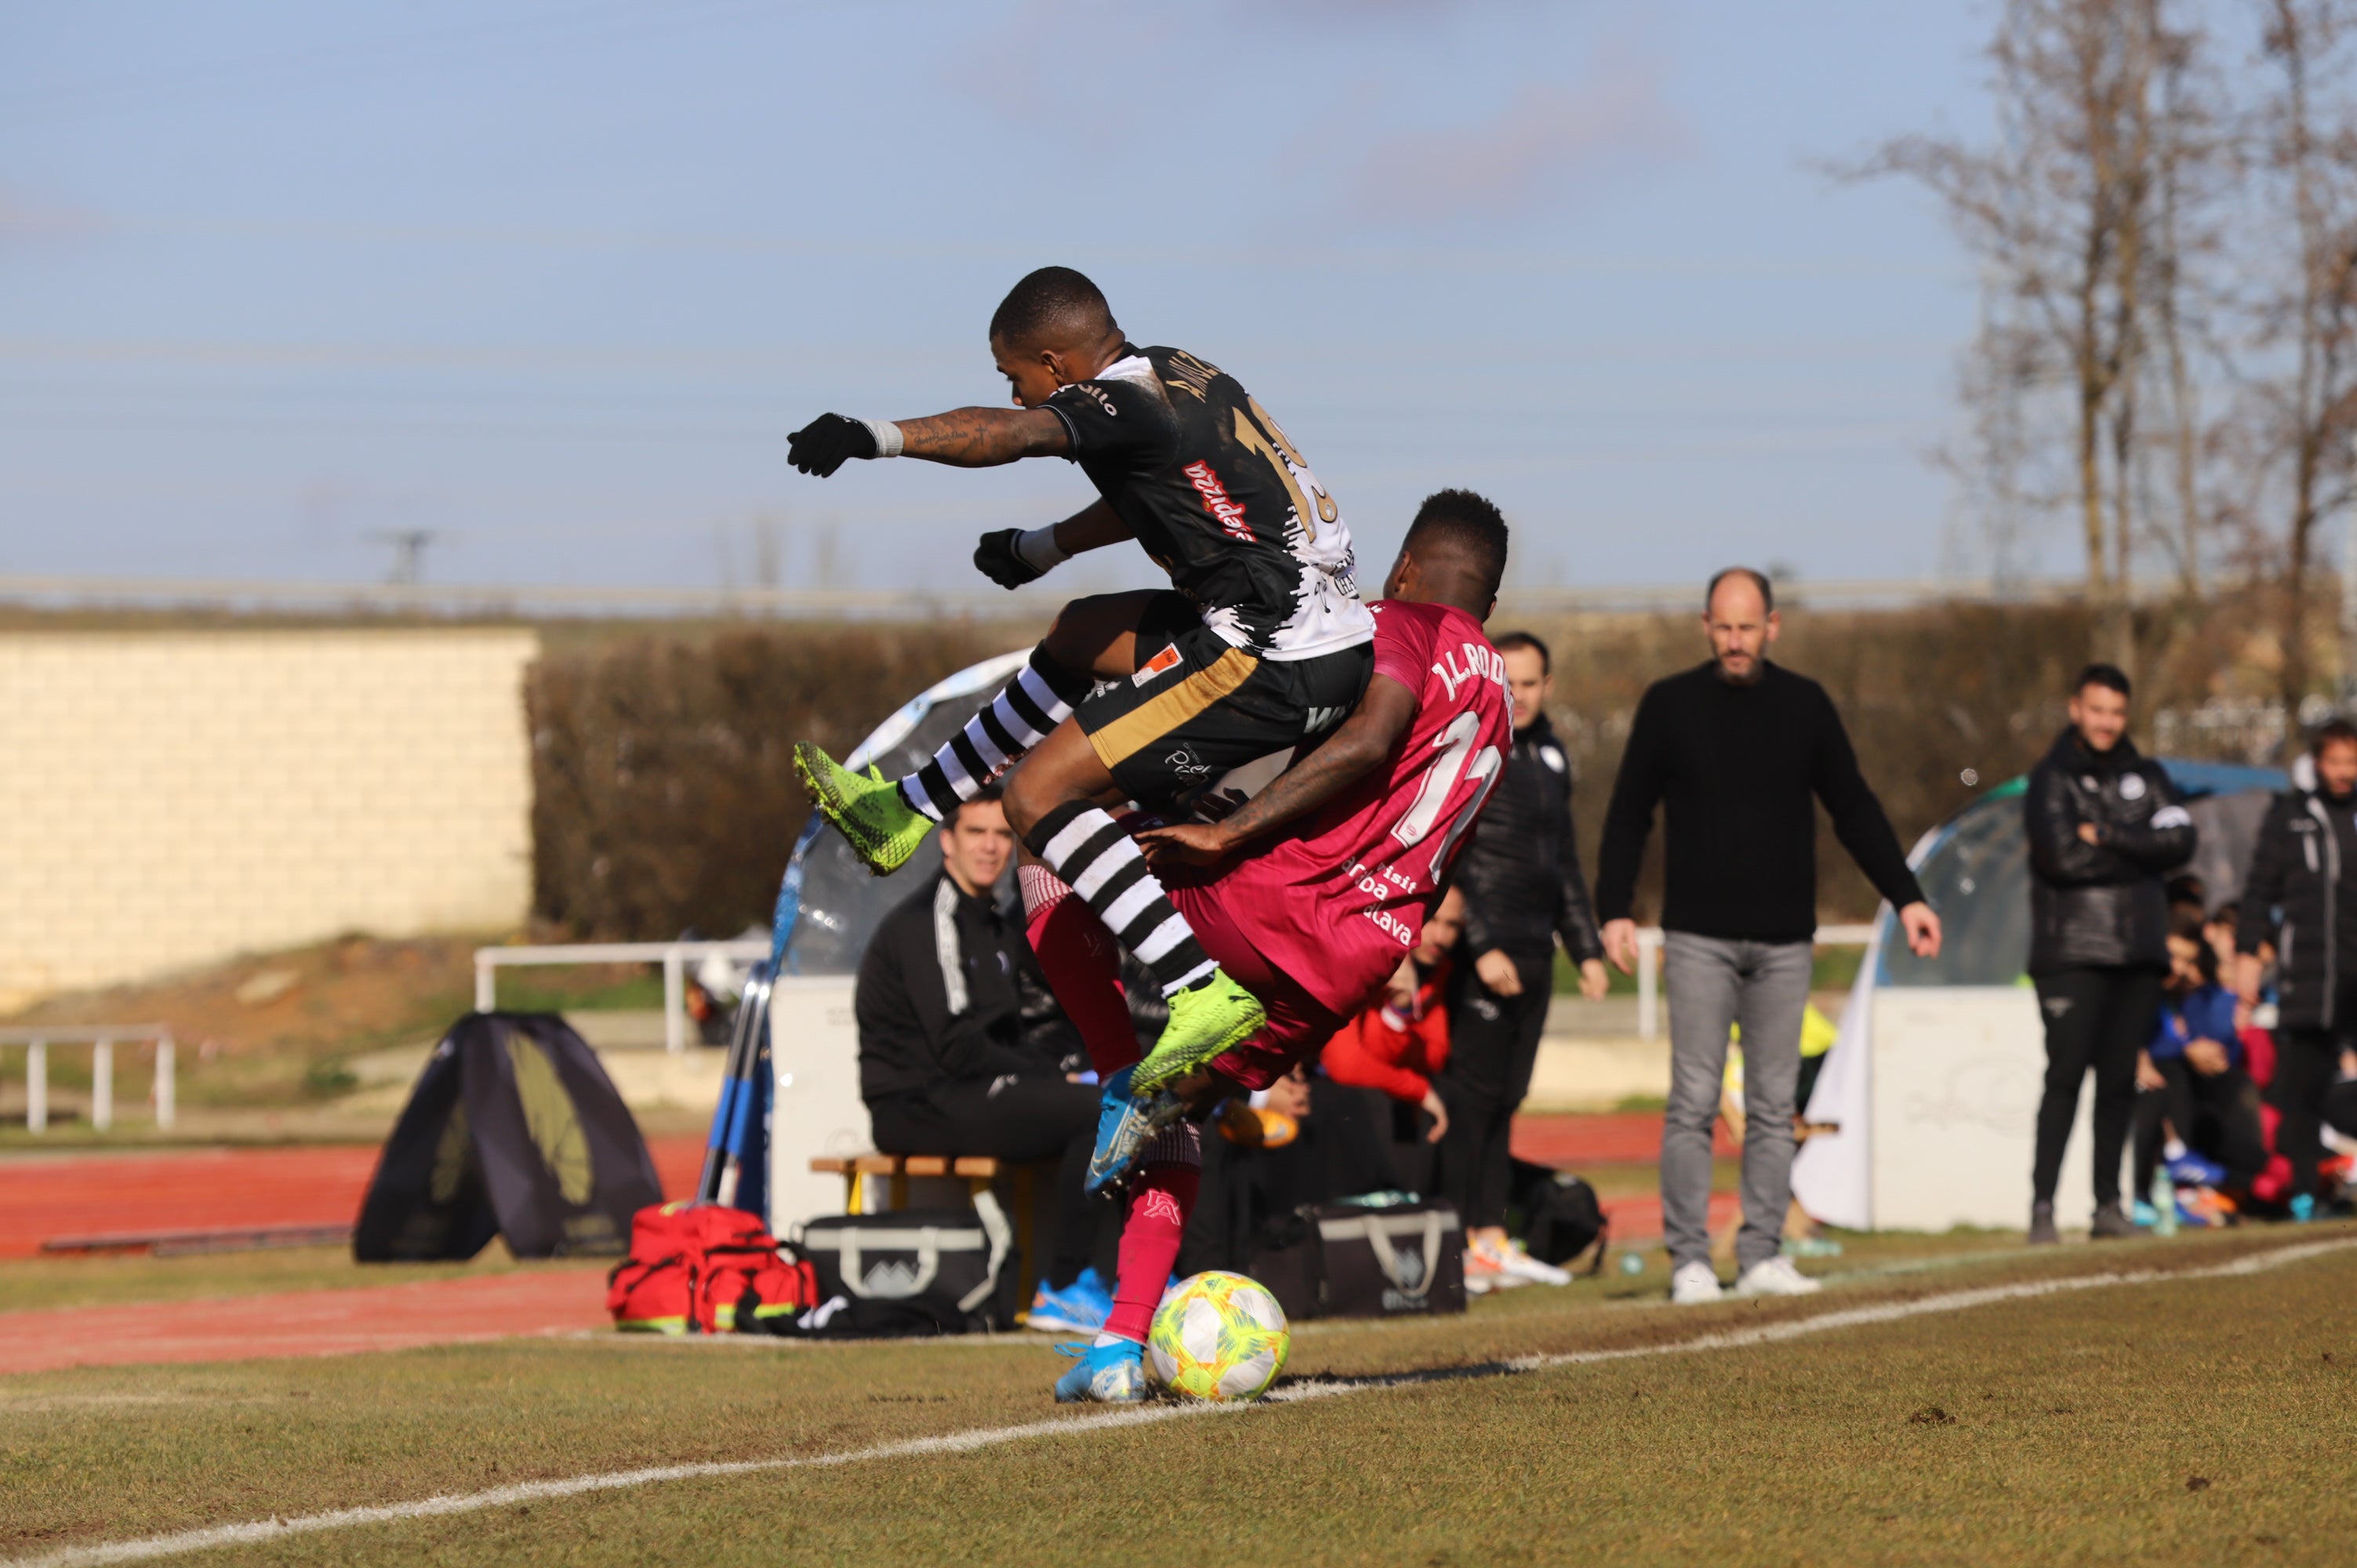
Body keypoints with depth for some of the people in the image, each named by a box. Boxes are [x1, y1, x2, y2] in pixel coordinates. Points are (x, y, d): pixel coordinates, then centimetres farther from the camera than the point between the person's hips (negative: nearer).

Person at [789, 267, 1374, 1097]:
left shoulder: (1117, 401, -14)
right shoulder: (1181, 373, 14)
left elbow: (1005, 433, -34)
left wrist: (877, 436, -47)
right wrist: (1042, 547, 43)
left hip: (1274, 667, -10)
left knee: (1039, 793, -10)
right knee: (1081, 635, 29)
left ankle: (1203, 990, -16)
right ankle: (906, 810, 39)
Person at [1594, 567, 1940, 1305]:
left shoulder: (1805, 705, 7)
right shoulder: (1670, 705, 2)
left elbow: (1854, 808, 11)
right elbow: (1629, 813, 4)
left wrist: (1905, 896, 4)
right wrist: (1615, 910, -6)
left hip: (1784, 940, 2)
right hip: (1699, 938, -2)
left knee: (1774, 1107, 4)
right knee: (1693, 1102, -6)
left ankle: (1763, 1256, 8)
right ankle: (1689, 1260, -3)